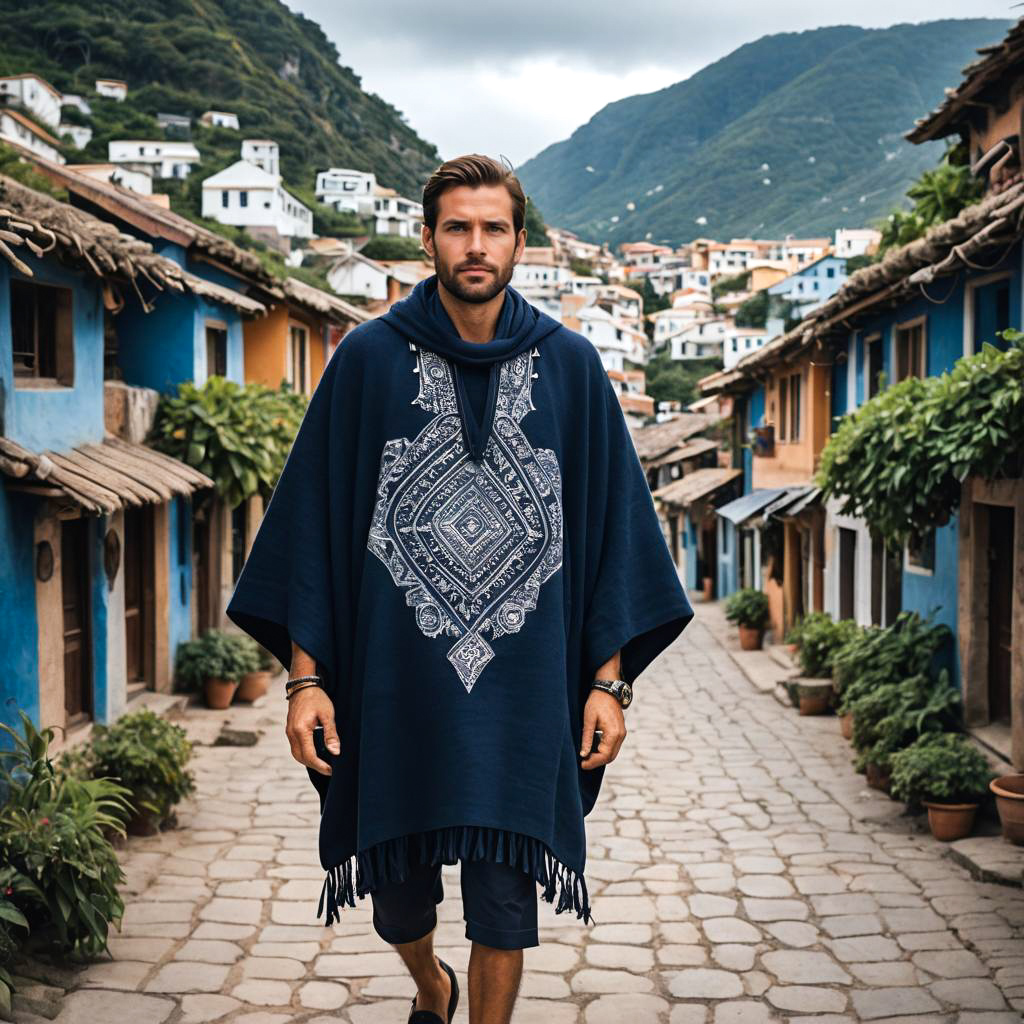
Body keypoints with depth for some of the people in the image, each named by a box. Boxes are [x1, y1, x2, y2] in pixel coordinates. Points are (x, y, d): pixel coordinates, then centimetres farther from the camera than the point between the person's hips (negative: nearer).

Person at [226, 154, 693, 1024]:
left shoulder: (571, 366, 2)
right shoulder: (370, 360, -1)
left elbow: (614, 524, 4)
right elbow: (313, 521, 0)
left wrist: (610, 678, -1)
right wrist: (306, 677, -5)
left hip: (522, 690, 0)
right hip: (394, 684, 1)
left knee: (505, 897, 5)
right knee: (396, 889, 14)